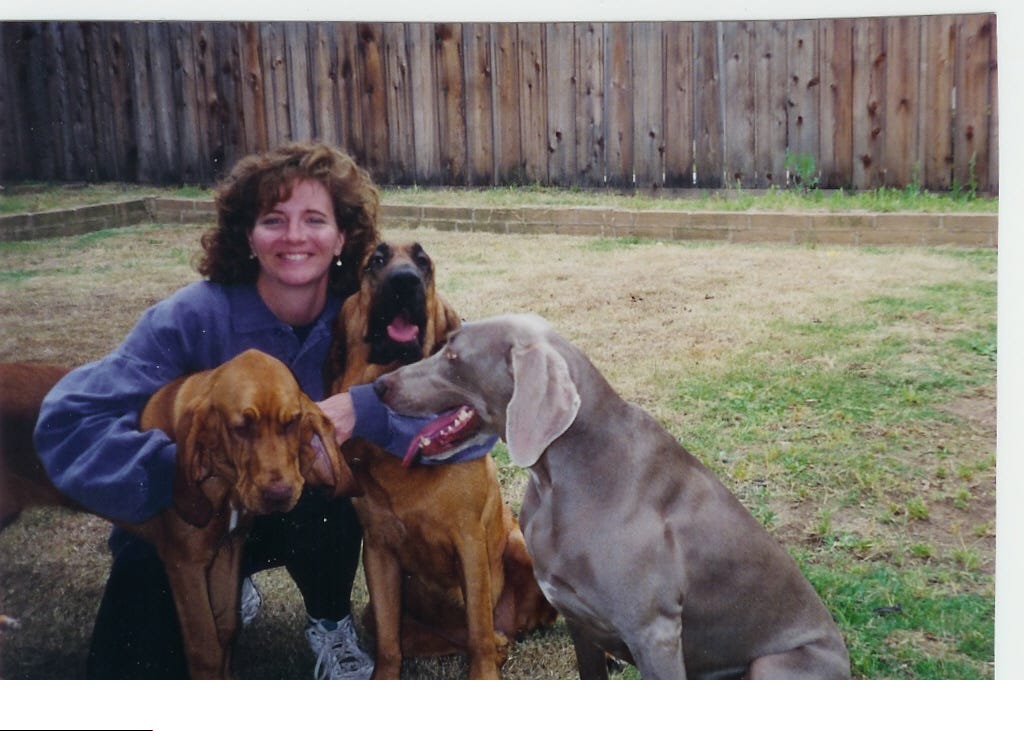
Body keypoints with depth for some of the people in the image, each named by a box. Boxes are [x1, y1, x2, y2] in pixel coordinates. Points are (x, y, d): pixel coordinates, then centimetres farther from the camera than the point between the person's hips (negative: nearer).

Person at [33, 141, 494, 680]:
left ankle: (331, 624, -1)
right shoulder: (194, 318, -24)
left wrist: (368, 410, -40)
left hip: (308, 515, 1)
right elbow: (69, 423, -28)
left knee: (323, 490, -34)